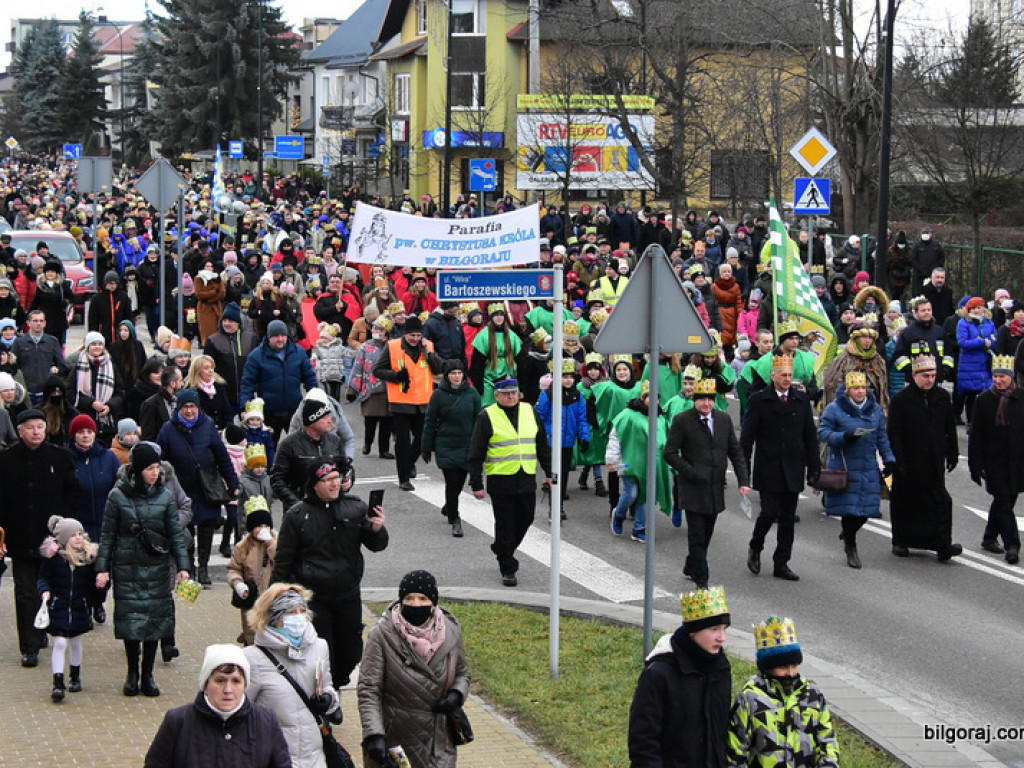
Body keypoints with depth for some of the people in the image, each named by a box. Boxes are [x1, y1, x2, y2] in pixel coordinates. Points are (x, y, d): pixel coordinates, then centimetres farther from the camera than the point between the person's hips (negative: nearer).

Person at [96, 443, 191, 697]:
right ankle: (132, 674, 13)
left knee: (154, 618, 3)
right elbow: (108, 535, 2)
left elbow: (176, 533, 5)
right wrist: (102, 568, -1)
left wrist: (182, 566, -3)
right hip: (127, 568, -2)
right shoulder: (118, 496, -2)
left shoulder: (164, 496, 3)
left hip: (156, 568, 2)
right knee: (130, 617, -2)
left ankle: (147, 675, 14)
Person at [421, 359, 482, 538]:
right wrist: (426, 448, 3)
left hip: (467, 446, 2)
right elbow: (430, 422, 3)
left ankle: (449, 507, 39)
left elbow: (479, 420, 8)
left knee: (460, 481, 10)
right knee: (452, 482, -6)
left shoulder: (472, 394, 2)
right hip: (446, 447, -2)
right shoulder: (439, 394, -3)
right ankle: (454, 519, 6)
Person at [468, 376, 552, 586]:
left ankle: (503, 550, 38)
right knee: (505, 525, 0)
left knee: (525, 520, 12)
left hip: (527, 480, 4)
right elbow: (476, 454, -3)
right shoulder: (487, 417, -4)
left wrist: (549, 473, 16)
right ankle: (507, 569, 9)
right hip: (500, 480, -4)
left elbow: (543, 446, 19)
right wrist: (477, 484, -6)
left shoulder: (530, 412, 9)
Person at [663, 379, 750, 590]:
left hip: (715, 489, 5)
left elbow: (735, 452, 10)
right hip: (693, 488, -5)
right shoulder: (682, 421, -7)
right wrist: (691, 473, -16)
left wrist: (744, 481, 0)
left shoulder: (724, 419, 7)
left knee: (706, 533, 14)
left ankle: (691, 567, 35)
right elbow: (670, 453, -7)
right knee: (697, 535, -6)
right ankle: (701, 580, -2)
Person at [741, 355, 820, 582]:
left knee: (788, 518, 6)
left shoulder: (801, 399, 7)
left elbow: (810, 436, 11)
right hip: (768, 470, -3)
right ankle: (755, 548, 18)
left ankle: (781, 563, 13)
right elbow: (747, 437, -1)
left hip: (793, 471, 3)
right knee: (770, 512, -9)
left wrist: (814, 467, 7)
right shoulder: (760, 400, -3)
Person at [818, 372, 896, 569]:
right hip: (844, 468, -4)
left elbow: (882, 438, 17)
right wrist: (843, 437, -21)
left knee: (866, 508, 3)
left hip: (869, 468, 4)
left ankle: (847, 534, 33)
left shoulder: (875, 410, 10)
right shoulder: (835, 409, -5)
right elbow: (823, 433, -7)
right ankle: (851, 548, 11)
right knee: (848, 508, -6)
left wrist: (889, 459, 12)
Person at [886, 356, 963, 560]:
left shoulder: (943, 397, 5)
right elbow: (894, 434, -9)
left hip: (934, 463, 3)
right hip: (909, 464, -3)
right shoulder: (901, 400, -7)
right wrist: (898, 462, -14)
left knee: (940, 502, -3)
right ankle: (900, 542, 22)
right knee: (904, 504, 8)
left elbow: (950, 429, 13)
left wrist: (952, 454, 11)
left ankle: (942, 545, -4)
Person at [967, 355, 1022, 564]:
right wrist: (975, 466, -4)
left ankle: (990, 538, 29)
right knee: (1004, 502, -8)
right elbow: (975, 435, 0)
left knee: (1004, 501, 13)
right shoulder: (984, 400, -2)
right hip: (994, 464, -2)